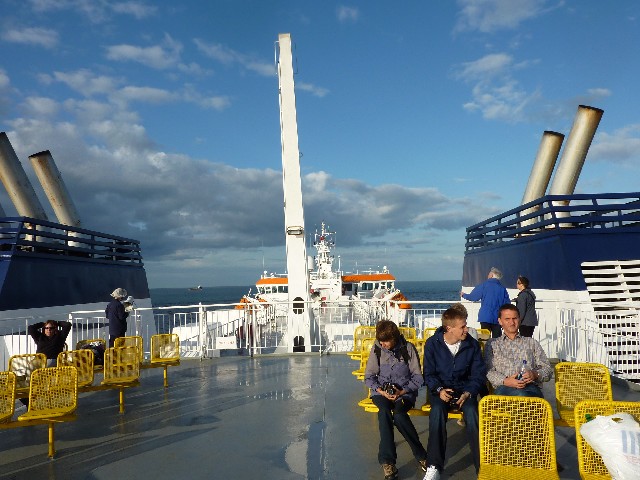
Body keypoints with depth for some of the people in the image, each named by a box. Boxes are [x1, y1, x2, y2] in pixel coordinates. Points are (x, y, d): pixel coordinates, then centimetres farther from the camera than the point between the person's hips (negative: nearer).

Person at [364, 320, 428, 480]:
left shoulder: (408, 348, -4)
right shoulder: (376, 349, 1)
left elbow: (417, 377, -1)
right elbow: (369, 376, 6)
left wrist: (402, 391, -15)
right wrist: (381, 391, -12)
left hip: (405, 392, -1)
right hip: (382, 391, 1)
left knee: (399, 414, -33)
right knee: (384, 411, -32)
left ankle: (421, 455, -16)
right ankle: (387, 462, -28)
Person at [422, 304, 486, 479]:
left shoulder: (472, 344, -3)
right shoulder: (432, 343, -5)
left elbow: (478, 374, 2)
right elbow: (429, 374, 0)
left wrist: (468, 393, -16)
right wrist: (439, 390, -19)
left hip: (465, 388, 1)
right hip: (440, 388, -1)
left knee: (471, 411, -32)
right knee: (437, 410, -32)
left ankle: (482, 465, -20)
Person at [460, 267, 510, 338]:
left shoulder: (484, 285, -4)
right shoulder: (503, 288, 3)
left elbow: (473, 296, -4)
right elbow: (507, 304, 2)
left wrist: (463, 295, 14)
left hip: (485, 317, -2)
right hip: (497, 318, 3)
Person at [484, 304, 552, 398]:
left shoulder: (531, 343, 28)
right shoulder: (492, 344, 23)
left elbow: (548, 369, 20)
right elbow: (488, 371, 7)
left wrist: (535, 374, -5)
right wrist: (505, 381, -14)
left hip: (531, 387, 2)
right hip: (504, 388, -2)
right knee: (520, 394, -41)